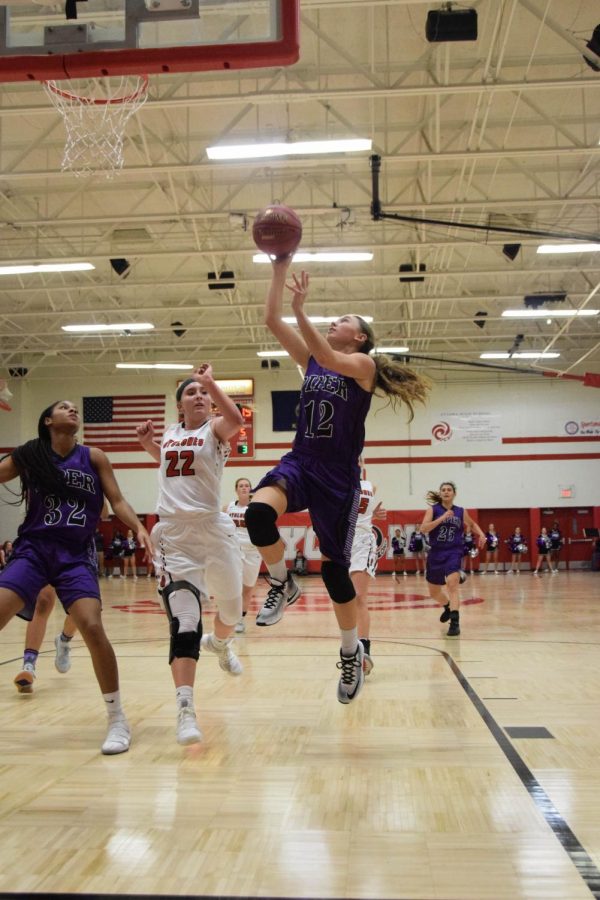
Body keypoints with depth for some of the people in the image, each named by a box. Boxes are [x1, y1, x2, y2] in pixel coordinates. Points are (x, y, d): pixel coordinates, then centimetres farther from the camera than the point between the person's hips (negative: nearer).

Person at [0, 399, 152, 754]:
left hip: (76, 554, -1)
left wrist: (140, 529, -13)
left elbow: (118, 500, 1)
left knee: (92, 627, -19)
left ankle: (118, 719, -3)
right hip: (33, 549, 1)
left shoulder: (93, 457, 5)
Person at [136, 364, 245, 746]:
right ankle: (185, 709, -12)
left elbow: (236, 420, -27)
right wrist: (148, 442, 16)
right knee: (184, 621, -11)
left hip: (213, 530, -2)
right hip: (173, 534, 2)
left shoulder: (215, 428, -2)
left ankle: (220, 643, 53)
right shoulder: (170, 433, 12)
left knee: (232, 608, 16)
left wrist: (211, 383, -23)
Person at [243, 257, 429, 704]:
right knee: (258, 511, -29)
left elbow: (331, 360, -25)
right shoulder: (311, 359, 13)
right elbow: (272, 320, 5)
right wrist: (280, 272, -4)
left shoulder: (364, 364, -2)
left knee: (334, 567, 1)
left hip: (338, 475, -4)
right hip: (300, 463, 4)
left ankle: (352, 652, 23)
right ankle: (282, 585, -3)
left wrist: (300, 310, -29)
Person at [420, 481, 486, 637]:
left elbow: (472, 524, 23)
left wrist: (481, 534, 3)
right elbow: (423, 528, -17)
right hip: (436, 553, 2)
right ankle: (448, 607, 49)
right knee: (433, 592, 16)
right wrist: (442, 518, -25)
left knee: (452, 584, -27)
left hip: (453, 552, -2)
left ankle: (455, 622, -28)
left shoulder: (461, 512, 3)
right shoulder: (433, 509, -2)